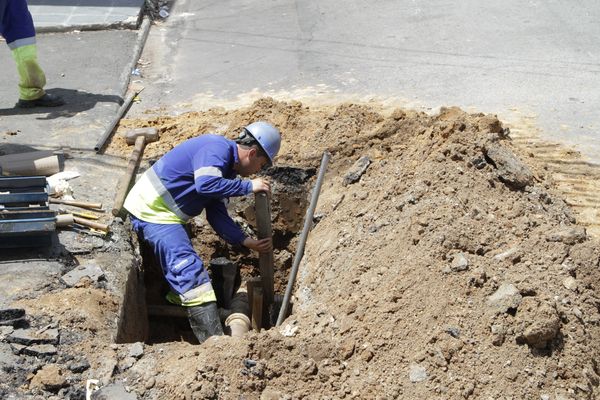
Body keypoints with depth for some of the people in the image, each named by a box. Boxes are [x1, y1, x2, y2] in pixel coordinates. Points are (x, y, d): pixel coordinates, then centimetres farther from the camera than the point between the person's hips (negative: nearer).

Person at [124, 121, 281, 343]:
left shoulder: (226, 168, 12)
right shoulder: (217, 148, -17)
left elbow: (217, 215, 8)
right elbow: (205, 184, -36)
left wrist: (247, 241, 0)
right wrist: (248, 186, -25)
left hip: (160, 211, 11)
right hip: (151, 209, -10)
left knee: (182, 267, 23)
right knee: (190, 269, -16)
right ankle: (215, 340, -20)